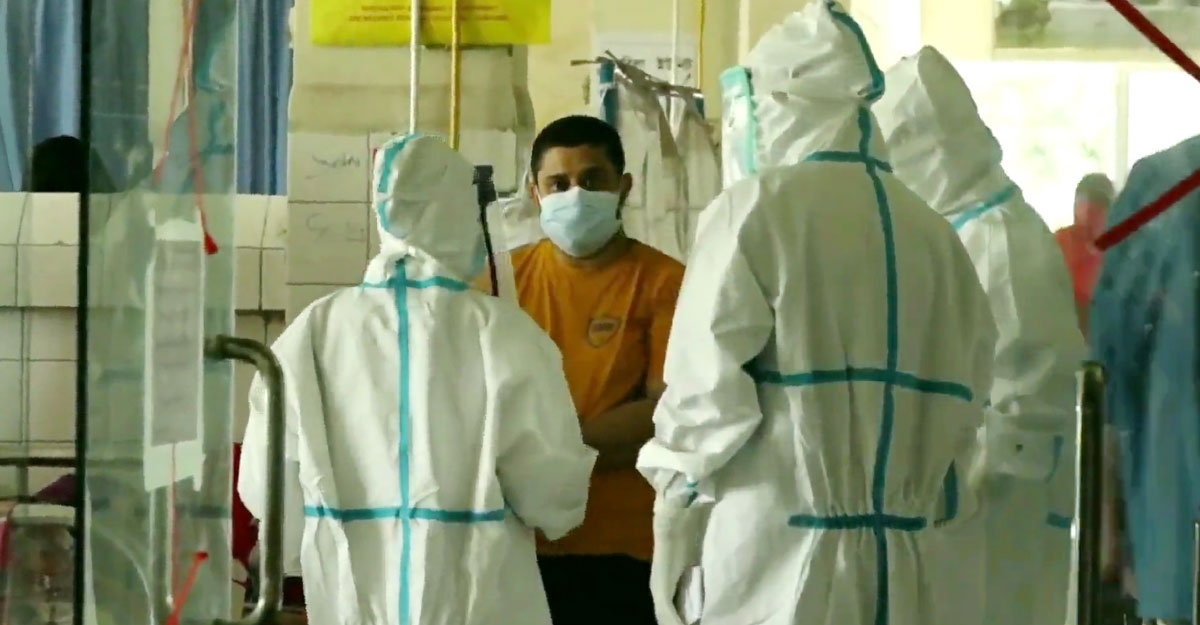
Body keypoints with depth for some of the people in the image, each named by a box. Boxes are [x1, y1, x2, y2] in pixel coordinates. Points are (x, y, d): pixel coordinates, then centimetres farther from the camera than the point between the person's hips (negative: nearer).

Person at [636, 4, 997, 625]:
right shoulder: (933, 232, 10)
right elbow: (964, 401, 9)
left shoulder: (754, 212, -5)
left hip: (777, 563, -5)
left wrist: (672, 530, 3)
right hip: (914, 571, 5)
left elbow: (705, 392, -7)